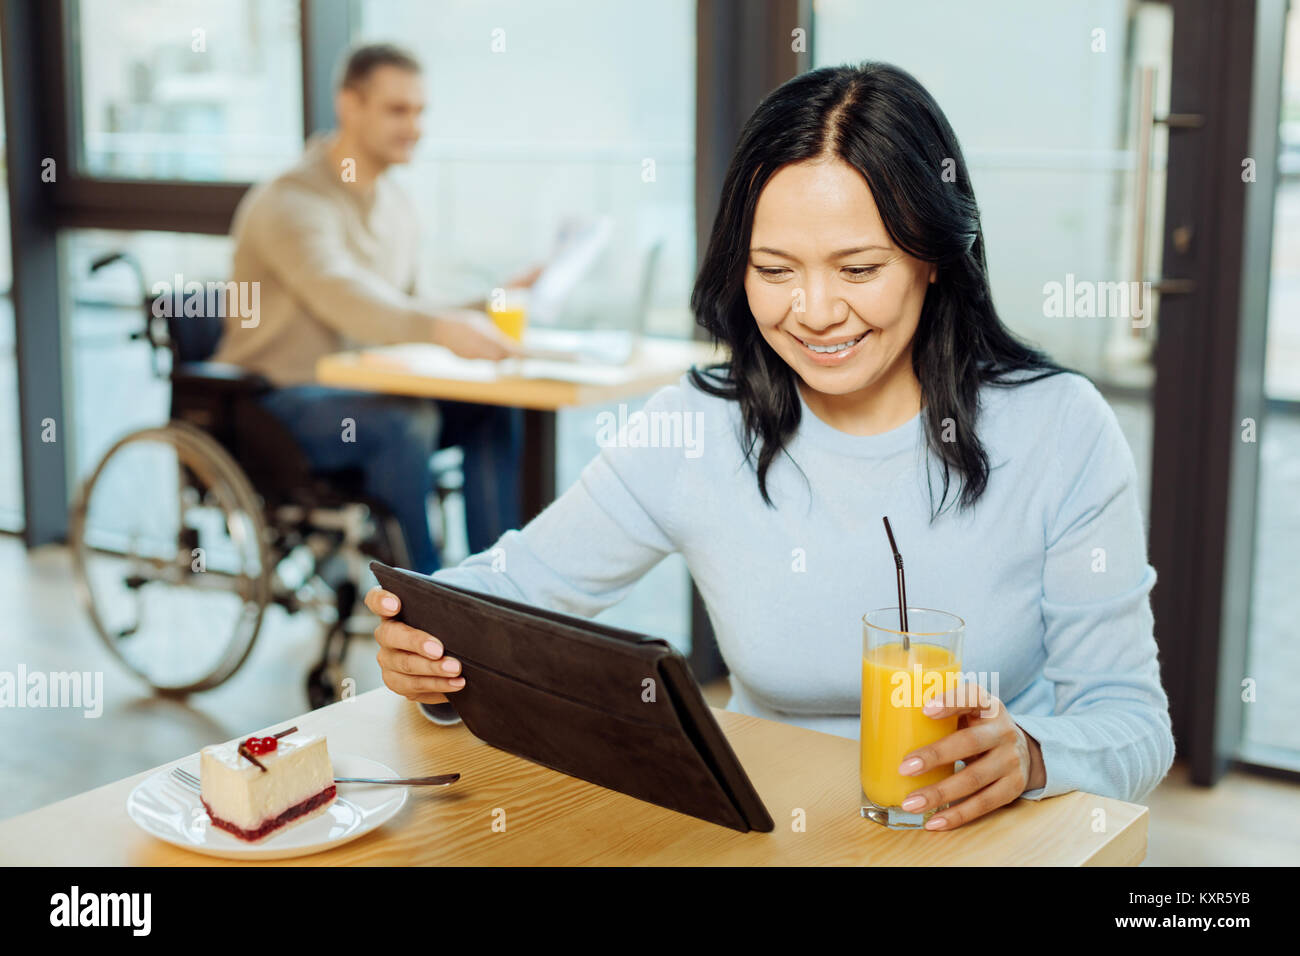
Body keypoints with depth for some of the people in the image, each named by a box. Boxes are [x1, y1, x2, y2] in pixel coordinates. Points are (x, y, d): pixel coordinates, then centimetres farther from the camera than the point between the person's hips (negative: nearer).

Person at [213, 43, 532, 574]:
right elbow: (343, 297, -36)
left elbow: (404, 313, 14)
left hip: (359, 396, 8)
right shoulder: (292, 203, -17)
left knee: (490, 411, -14)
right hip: (277, 403, -8)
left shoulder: (395, 206, 12)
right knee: (409, 422, -34)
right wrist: (442, 328, -51)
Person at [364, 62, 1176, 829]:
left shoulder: (1061, 431, -8)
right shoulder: (690, 434, -4)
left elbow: (1132, 718, -6)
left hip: (998, 841, 0)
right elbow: (518, 584, 6)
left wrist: (1028, 756, -27)